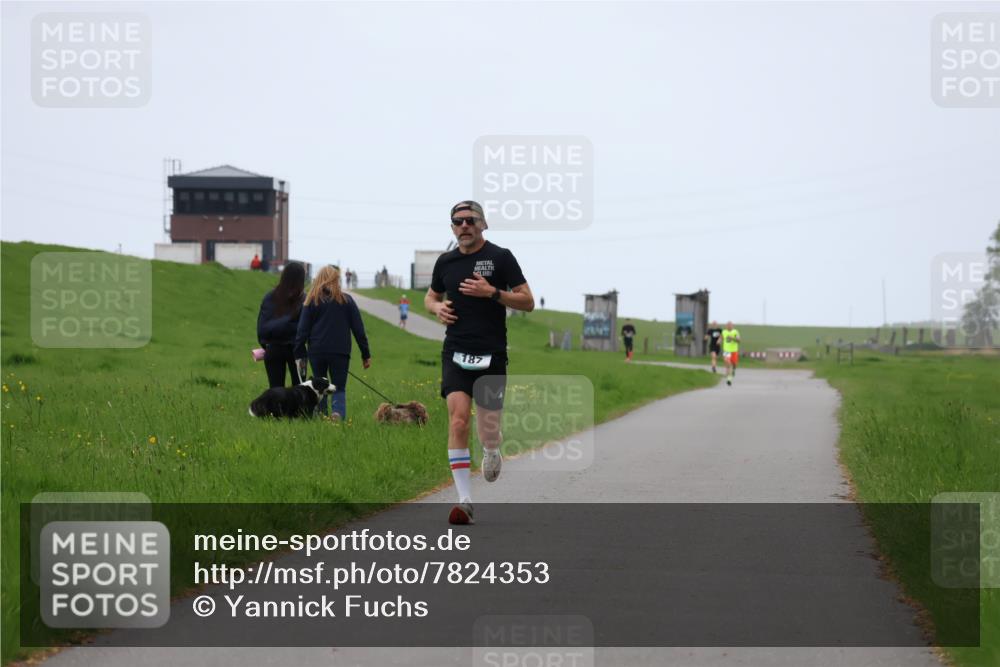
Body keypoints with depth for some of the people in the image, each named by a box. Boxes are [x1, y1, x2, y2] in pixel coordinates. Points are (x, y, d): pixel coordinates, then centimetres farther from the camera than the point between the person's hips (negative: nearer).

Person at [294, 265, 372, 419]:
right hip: (340, 352, -1)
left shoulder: (311, 301, 4)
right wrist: (366, 355, 9)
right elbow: (358, 329, 4)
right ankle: (338, 413, -23)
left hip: (316, 352, 1)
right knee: (339, 388, 4)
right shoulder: (346, 301, 4)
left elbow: (302, 330, 2)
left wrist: (299, 355, 5)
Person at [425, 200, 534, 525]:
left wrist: (492, 293, -16)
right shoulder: (445, 262, 9)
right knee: (458, 420, -16)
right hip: (456, 352, 2)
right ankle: (464, 500, -15)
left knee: (488, 432, 1)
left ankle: (492, 452, 40)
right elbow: (431, 296, 26)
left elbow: (528, 302, -2)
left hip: (491, 354, -2)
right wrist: (437, 307, 2)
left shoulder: (501, 257, -1)